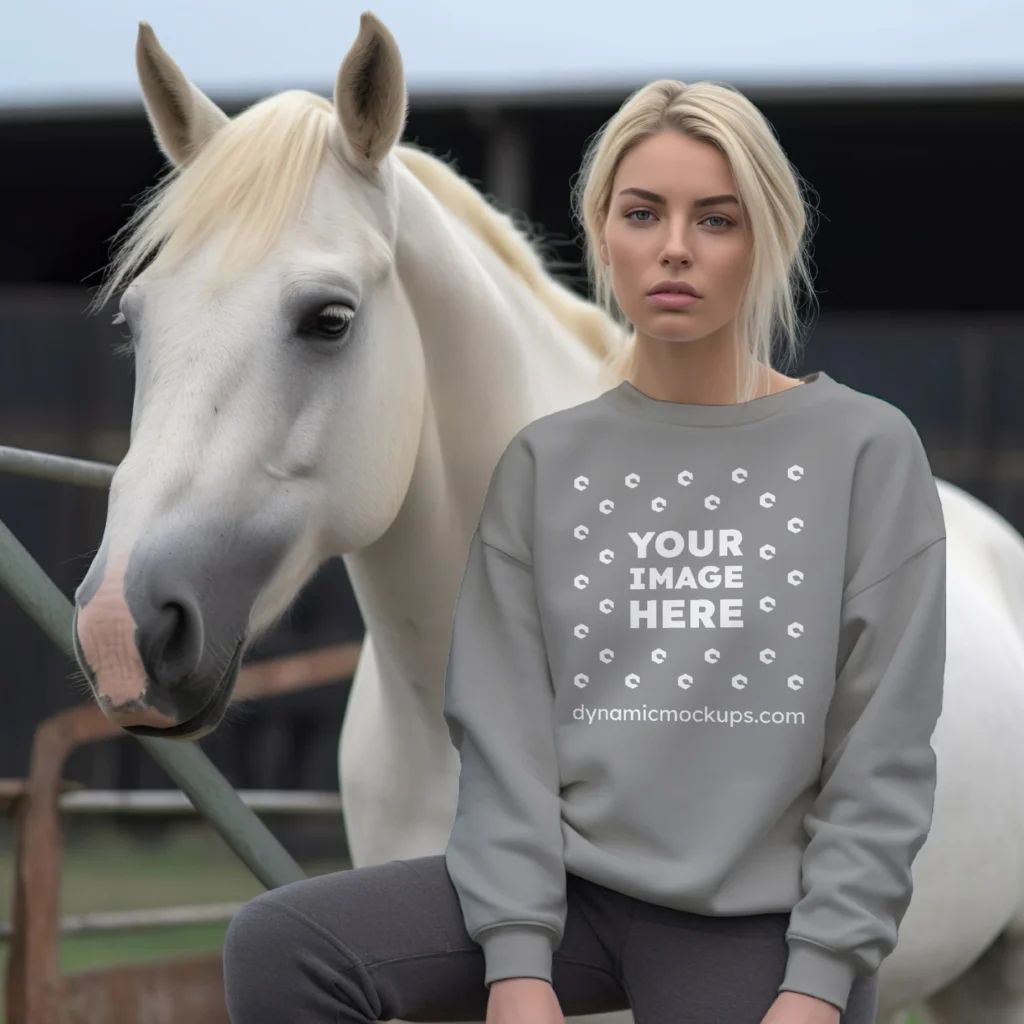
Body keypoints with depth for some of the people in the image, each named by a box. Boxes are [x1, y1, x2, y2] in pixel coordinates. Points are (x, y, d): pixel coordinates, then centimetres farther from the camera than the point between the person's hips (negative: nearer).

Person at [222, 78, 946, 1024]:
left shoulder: (869, 452, -1)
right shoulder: (545, 465, 6)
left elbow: (884, 756, -3)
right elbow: (505, 732, 0)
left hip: (761, 923, -2)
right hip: (574, 881, 2)